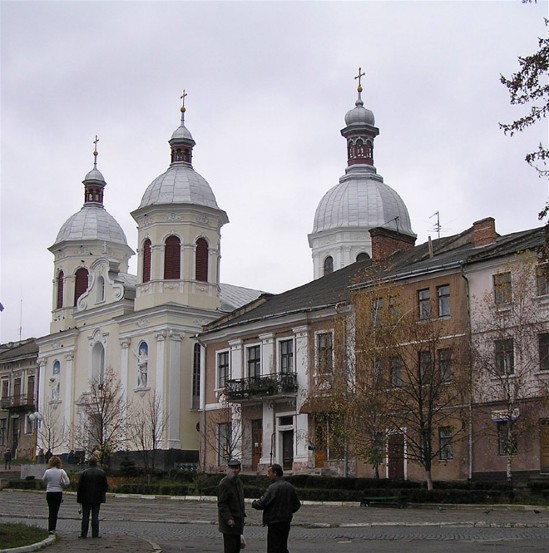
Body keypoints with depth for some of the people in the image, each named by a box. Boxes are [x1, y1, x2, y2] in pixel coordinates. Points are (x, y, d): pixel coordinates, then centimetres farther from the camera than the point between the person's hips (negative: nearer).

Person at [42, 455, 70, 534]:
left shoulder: (47, 471, -8)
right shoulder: (61, 472, -9)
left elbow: (43, 480, 10)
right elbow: (67, 482, -9)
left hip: (49, 493, 1)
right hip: (58, 492, -1)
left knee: (51, 511, 11)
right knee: (55, 511, 6)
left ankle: (50, 528, 9)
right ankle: (52, 528, 3)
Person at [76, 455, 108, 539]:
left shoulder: (84, 473, -7)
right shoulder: (102, 473, -1)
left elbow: (79, 486, -5)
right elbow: (105, 486, 4)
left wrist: (79, 499, 2)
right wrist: (103, 495, 20)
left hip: (86, 498, -1)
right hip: (97, 498, 1)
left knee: (85, 516, 5)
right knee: (95, 517, 4)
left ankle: (84, 534, 7)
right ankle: (95, 534, 2)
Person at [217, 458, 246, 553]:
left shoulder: (238, 482, 13)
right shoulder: (224, 483, -13)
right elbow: (221, 503, -17)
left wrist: (242, 515, 16)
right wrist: (228, 519, -23)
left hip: (238, 520, 9)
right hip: (230, 522, -9)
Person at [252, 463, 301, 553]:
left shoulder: (273, 487, -18)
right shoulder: (290, 487, 8)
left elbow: (262, 503, -19)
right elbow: (297, 504, 13)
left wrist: (253, 503, 1)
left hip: (274, 523, -8)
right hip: (286, 522, 8)